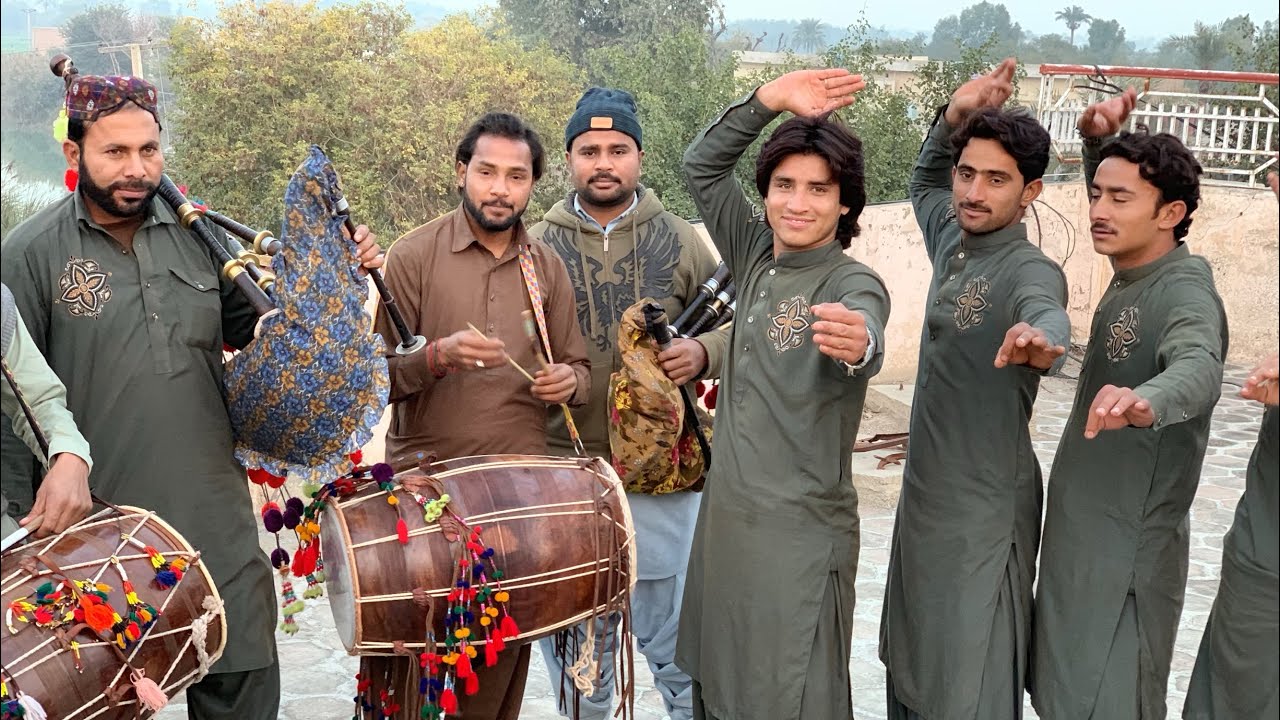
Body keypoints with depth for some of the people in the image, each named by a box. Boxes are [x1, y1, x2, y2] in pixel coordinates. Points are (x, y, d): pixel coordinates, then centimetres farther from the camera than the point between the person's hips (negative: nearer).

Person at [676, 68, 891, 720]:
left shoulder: (853, 285, -13)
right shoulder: (756, 259, 6)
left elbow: (866, 339, -35)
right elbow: (701, 166, 10)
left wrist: (856, 343, -60)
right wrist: (771, 99, -3)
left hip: (801, 537, -6)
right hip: (725, 519, 7)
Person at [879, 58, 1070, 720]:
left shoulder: (1031, 272, -18)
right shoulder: (951, 241, 4)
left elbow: (1047, 313, -42)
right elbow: (925, 182, 25)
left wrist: (1040, 338, -67)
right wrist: (953, 118, 5)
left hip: (984, 508, -8)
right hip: (925, 490, 8)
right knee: (909, 666, 20)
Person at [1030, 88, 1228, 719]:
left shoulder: (1185, 294, -23)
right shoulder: (1129, 275, 3)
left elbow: (1199, 369, -44)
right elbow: (1111, 218, 25)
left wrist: (1147, 400, -67)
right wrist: (1097, 143, 6)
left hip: (1127, 547, -9)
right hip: (1078, 529, 9)